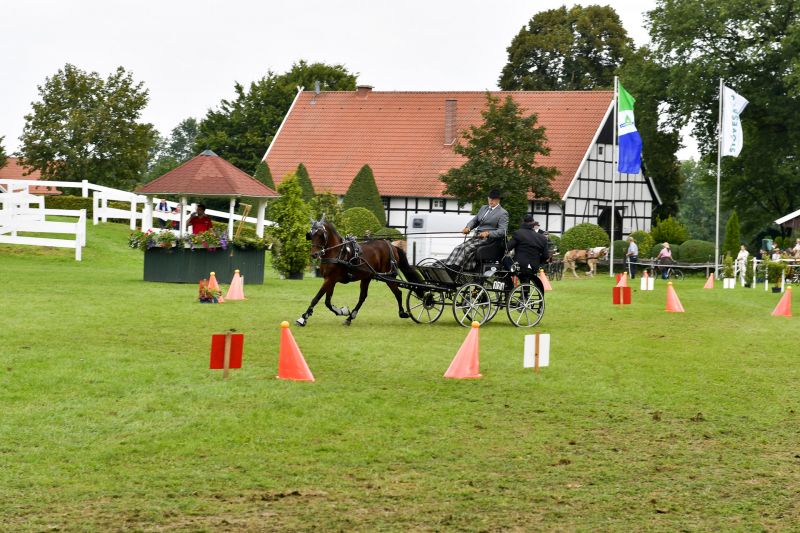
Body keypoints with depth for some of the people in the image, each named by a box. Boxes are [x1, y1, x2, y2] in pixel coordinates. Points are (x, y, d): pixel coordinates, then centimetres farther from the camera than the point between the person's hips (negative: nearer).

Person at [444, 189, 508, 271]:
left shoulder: (503, 213, -2)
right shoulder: (483, 208, 22)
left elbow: (503, 231, -11)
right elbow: (474, 220, 23)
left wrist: (488, 233, -25)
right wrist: (468, 227, 0)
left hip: (489, 239, -7)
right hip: (477, 237, 7)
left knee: (467, 248, -28)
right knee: (458, 249, -16)